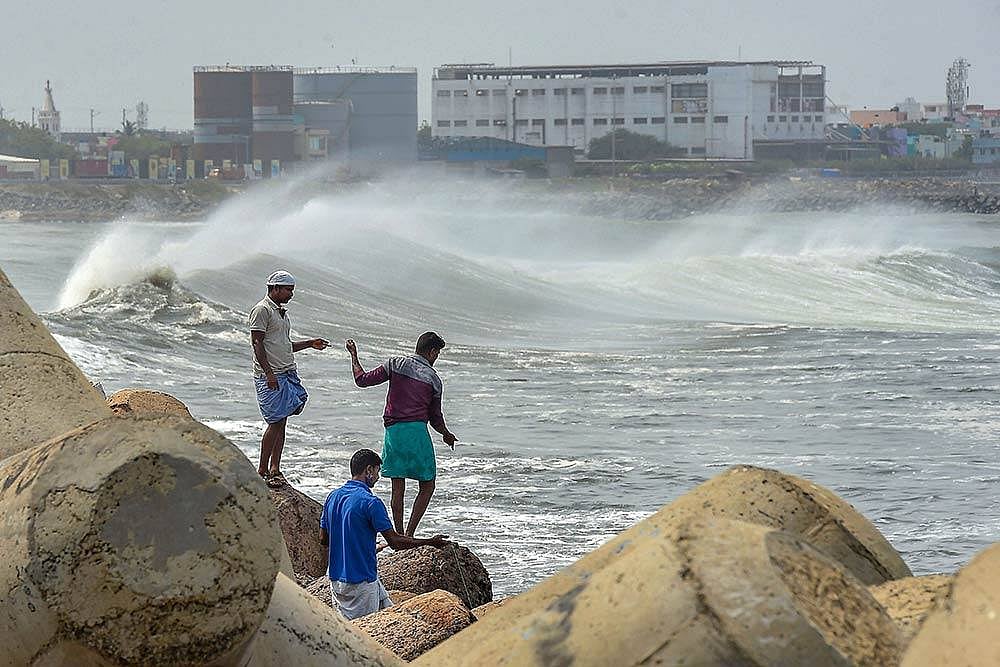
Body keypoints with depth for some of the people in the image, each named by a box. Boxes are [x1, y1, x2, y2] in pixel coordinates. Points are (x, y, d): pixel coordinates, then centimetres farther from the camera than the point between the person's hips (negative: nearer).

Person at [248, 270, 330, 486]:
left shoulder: (282, 312, 20)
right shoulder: (262, 310, -8)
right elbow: (257, 343, -14)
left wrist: (310, 344, 17)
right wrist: (269, 373, -21)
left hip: (287, 374, 9)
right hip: (270, 376, -9)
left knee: (281, 422, 6)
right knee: (275, 422, -10)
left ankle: (275, 469, 9)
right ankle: (262, 471, -4)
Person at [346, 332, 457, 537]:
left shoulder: (395, 364, 4)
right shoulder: (433, 378, 3)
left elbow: (362, 380, 2)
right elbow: (435, 418, 10)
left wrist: (354, 355, 17)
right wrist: (447, 435, 30)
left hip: (393, 430, 3)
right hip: (417, 431, -3)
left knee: (398, 488, 9)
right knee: (427, 486, 8)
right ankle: (409, 534, -3)